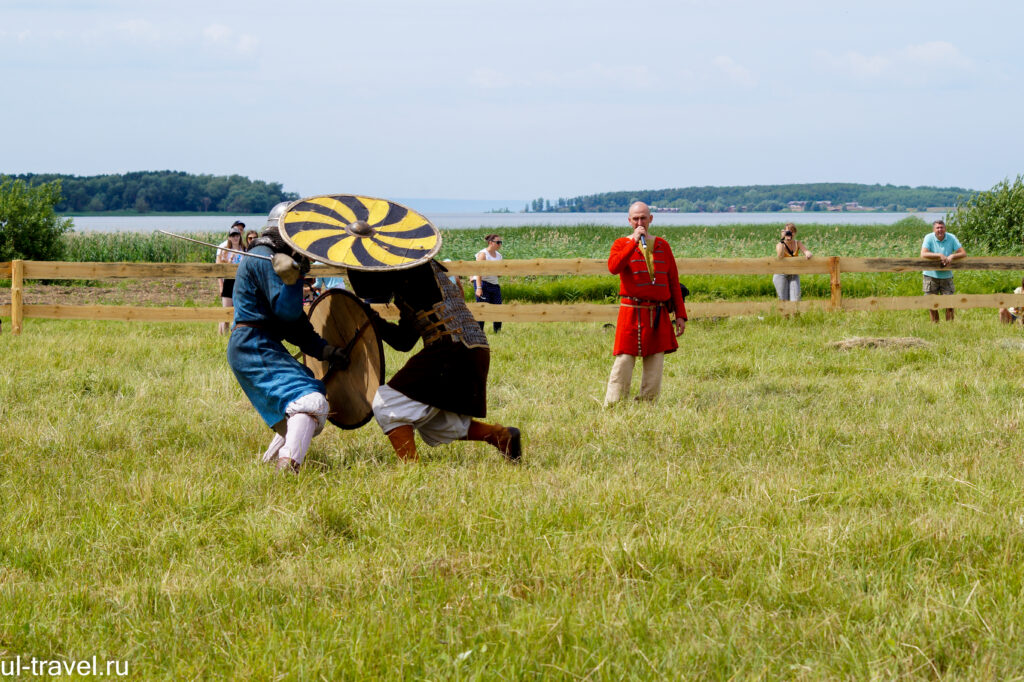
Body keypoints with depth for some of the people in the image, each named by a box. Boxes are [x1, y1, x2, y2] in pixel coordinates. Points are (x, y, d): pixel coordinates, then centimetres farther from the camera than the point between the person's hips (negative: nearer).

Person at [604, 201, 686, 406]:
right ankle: (612, 408, -6)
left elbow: (673, 282, 15)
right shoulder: (622, 244, 4)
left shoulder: (662, 246, 13)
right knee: (624, 362, -8)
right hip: (631, 313, -4)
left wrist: (680, 315, 9)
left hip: (658, 316, 4)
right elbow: (613, 267, -18)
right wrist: (634, 242, -19)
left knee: (655, 365, 4)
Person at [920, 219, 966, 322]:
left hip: (946, 276, 1)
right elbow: (923, 254, -21)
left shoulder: (951, 238, -2)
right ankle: (935, 325, 17)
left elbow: (963, 253, -6)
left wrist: (952, 256, -25)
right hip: (931, 276, -1)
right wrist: (940, 255, -29)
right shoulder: (929, 238, -7)